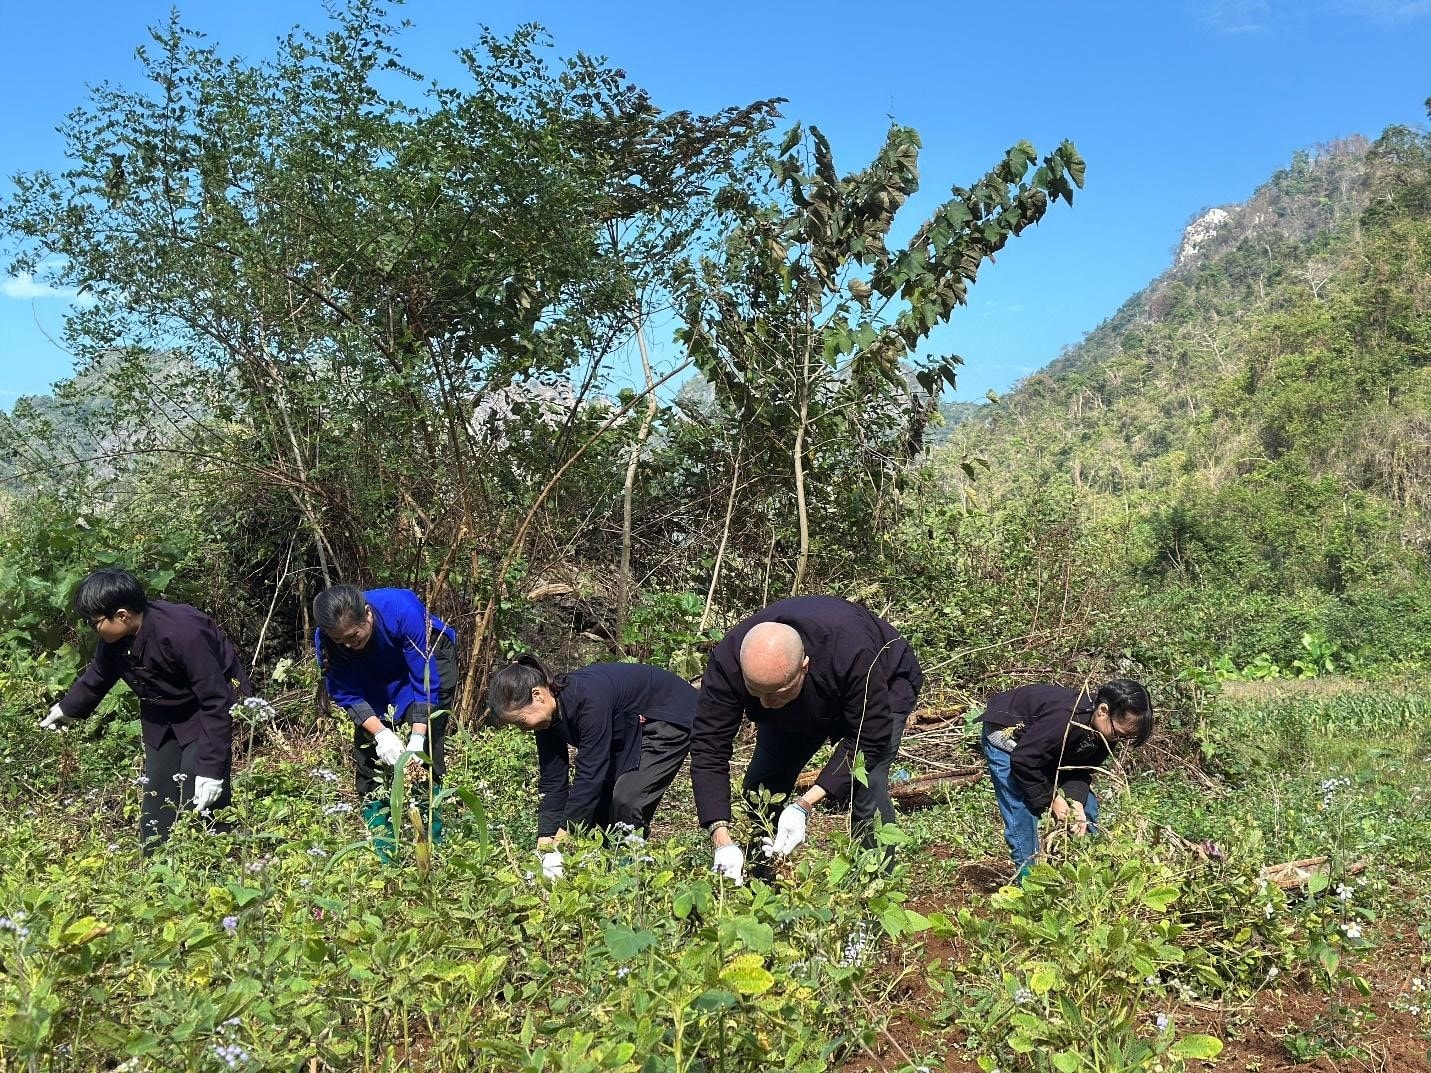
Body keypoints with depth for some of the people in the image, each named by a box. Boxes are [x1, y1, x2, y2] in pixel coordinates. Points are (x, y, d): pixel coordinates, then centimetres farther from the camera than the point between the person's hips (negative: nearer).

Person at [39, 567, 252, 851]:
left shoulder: (182, 634, -37)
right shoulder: (114, 638, -14)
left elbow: (216, 702, -33)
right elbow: (97, 676, 12)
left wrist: (211, 767, -34)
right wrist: (69, 709, 29)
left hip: (210, 709, -7)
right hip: (162, 716, 7)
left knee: (202, 800, -16)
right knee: (157, 799, 5)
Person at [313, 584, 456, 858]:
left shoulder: (403, 612, -40)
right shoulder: (325, 639, -29)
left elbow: (425, 681, -33)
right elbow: (346, 694, -21)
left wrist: (417, 738, -38)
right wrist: (381, 733, -35)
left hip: (429, 660, -4)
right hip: (373, 680, 4)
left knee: (427, 748, -16)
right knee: (367, 744, -5)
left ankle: (431, 842, -11)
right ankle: (379, 845, 4)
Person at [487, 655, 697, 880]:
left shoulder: (587, 698, -37)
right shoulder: (547, 718, -11)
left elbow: (589, 775, -35)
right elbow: (552, 783, -8)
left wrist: (559, 843, -32)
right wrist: (544, 846, -14)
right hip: (628, 731, 9)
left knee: (626, 798, -21)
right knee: (597, 801, -1)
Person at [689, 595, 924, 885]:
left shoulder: (852, 654, -46)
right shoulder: (727, 661, -36)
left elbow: (869, 740, -35)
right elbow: (708, 748, -32)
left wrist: (805, 804, -42)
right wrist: (722, 841, -41)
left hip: (886, 685, -3)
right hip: (799, 709, 4)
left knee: (866, 783, -25)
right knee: (760, 788, -5)